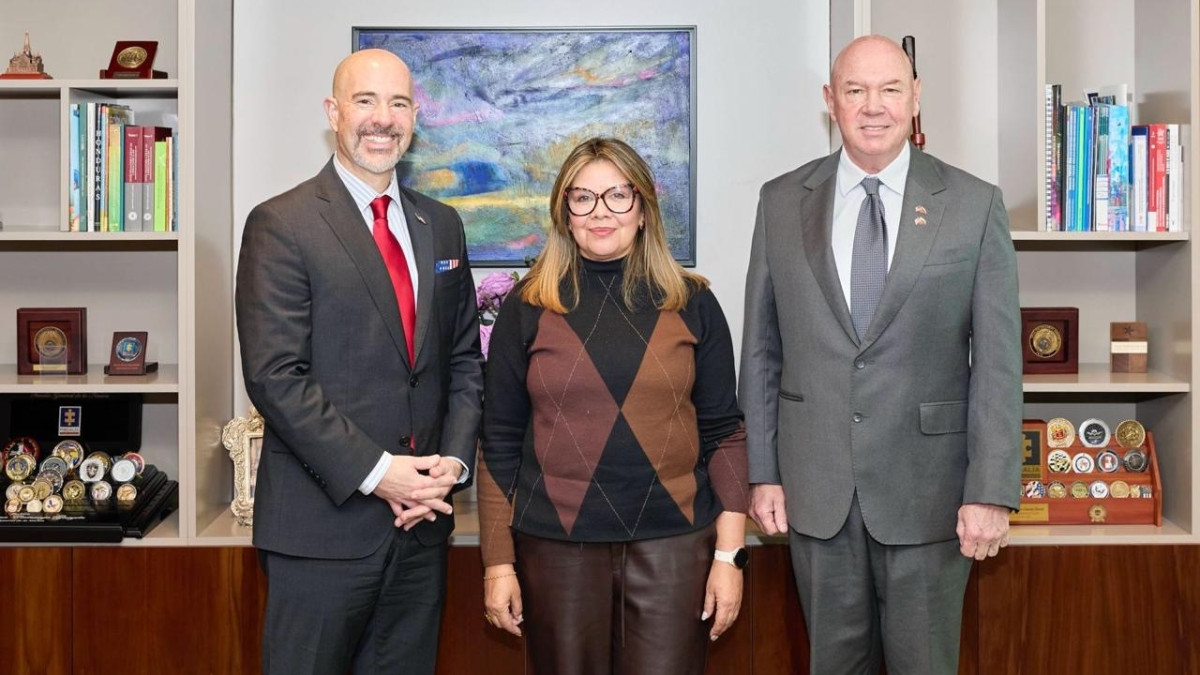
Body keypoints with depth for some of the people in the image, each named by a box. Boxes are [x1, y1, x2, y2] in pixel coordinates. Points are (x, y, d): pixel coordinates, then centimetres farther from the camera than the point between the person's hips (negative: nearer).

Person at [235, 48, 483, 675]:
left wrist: (452, 461, -2)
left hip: (422, 516, 5)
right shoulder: (281, 224, -7)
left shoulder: (441, 224, 12)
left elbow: (464, 358, 13)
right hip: (322, 522, -5)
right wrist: (375, 471, -17)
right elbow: (274, 375, -13)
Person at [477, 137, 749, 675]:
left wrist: (729, 554, -1)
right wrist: (498, 562, 1)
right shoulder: (527, 308, 2)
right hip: (556, 547, 0)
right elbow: (500, 442, 3)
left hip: (673, 544, 0)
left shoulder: (692, 303, 3)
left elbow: (722, 433, 4)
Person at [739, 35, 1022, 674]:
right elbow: (761, 350, 5)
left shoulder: (974, 205, -3)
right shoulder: (781, 202, 2)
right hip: (815, 485, 2)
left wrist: (991, 491, -9)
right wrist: (761, 472, 3)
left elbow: (997, 360, -5)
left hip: (928, 485, -1)